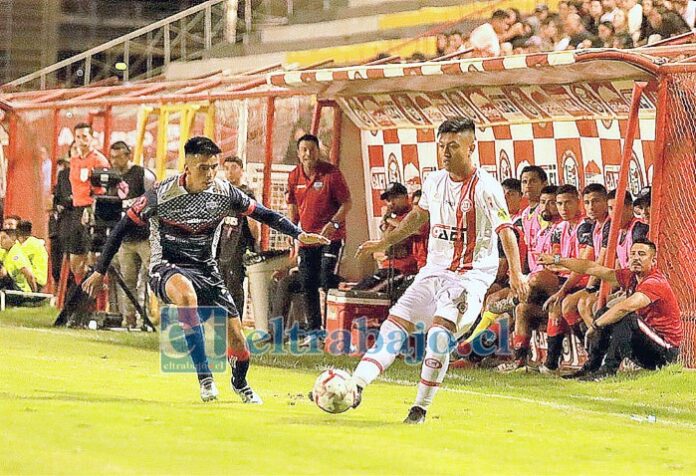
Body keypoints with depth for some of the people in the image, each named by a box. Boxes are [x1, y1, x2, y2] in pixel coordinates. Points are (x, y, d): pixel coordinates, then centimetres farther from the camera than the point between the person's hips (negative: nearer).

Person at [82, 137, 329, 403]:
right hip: (167, 268, -4)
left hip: (205, 269, 4)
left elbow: (263, 214, 4)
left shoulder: (224, 192, -7)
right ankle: (204, 377, -36)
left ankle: (240, 383, 29)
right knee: (186, 292, -40)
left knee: (235, 329, -5)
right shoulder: (161, 195, -17)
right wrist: (100, 271, -3)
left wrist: (299, 234, -9)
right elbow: (123, 228, -6)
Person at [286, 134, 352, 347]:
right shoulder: (294, 177, 6)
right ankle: (314, 331, 15)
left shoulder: (331, 173, -9)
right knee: (308, 285, 6)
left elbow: (347, 202, -7)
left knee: (328, 281, -15)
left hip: (331, 236, -6)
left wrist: (334, 222, -21)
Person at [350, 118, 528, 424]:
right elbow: (419, 215, 25)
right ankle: (355, 387, -7)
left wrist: (516, 273, -30)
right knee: (394, 324, -4)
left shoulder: (485, 187, -12)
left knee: (439, 331, -24)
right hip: (435, 270, 7)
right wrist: (384, 243, 28)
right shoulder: (434, 182, 7)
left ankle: (421, 408, -13)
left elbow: (505, 230, -17)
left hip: (471, 275, -7)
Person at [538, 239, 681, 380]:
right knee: (604, 314, 11)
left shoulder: (655, 282, -22)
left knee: (626, 317, -29)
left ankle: (609, 369, -26)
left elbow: (625, 307, -36)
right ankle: (591, 367, 6)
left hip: (667, 350, -9)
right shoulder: (631, 276, 4)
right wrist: (557, 260, 10)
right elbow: (592, 269, 8)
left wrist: (595, 325, -26)